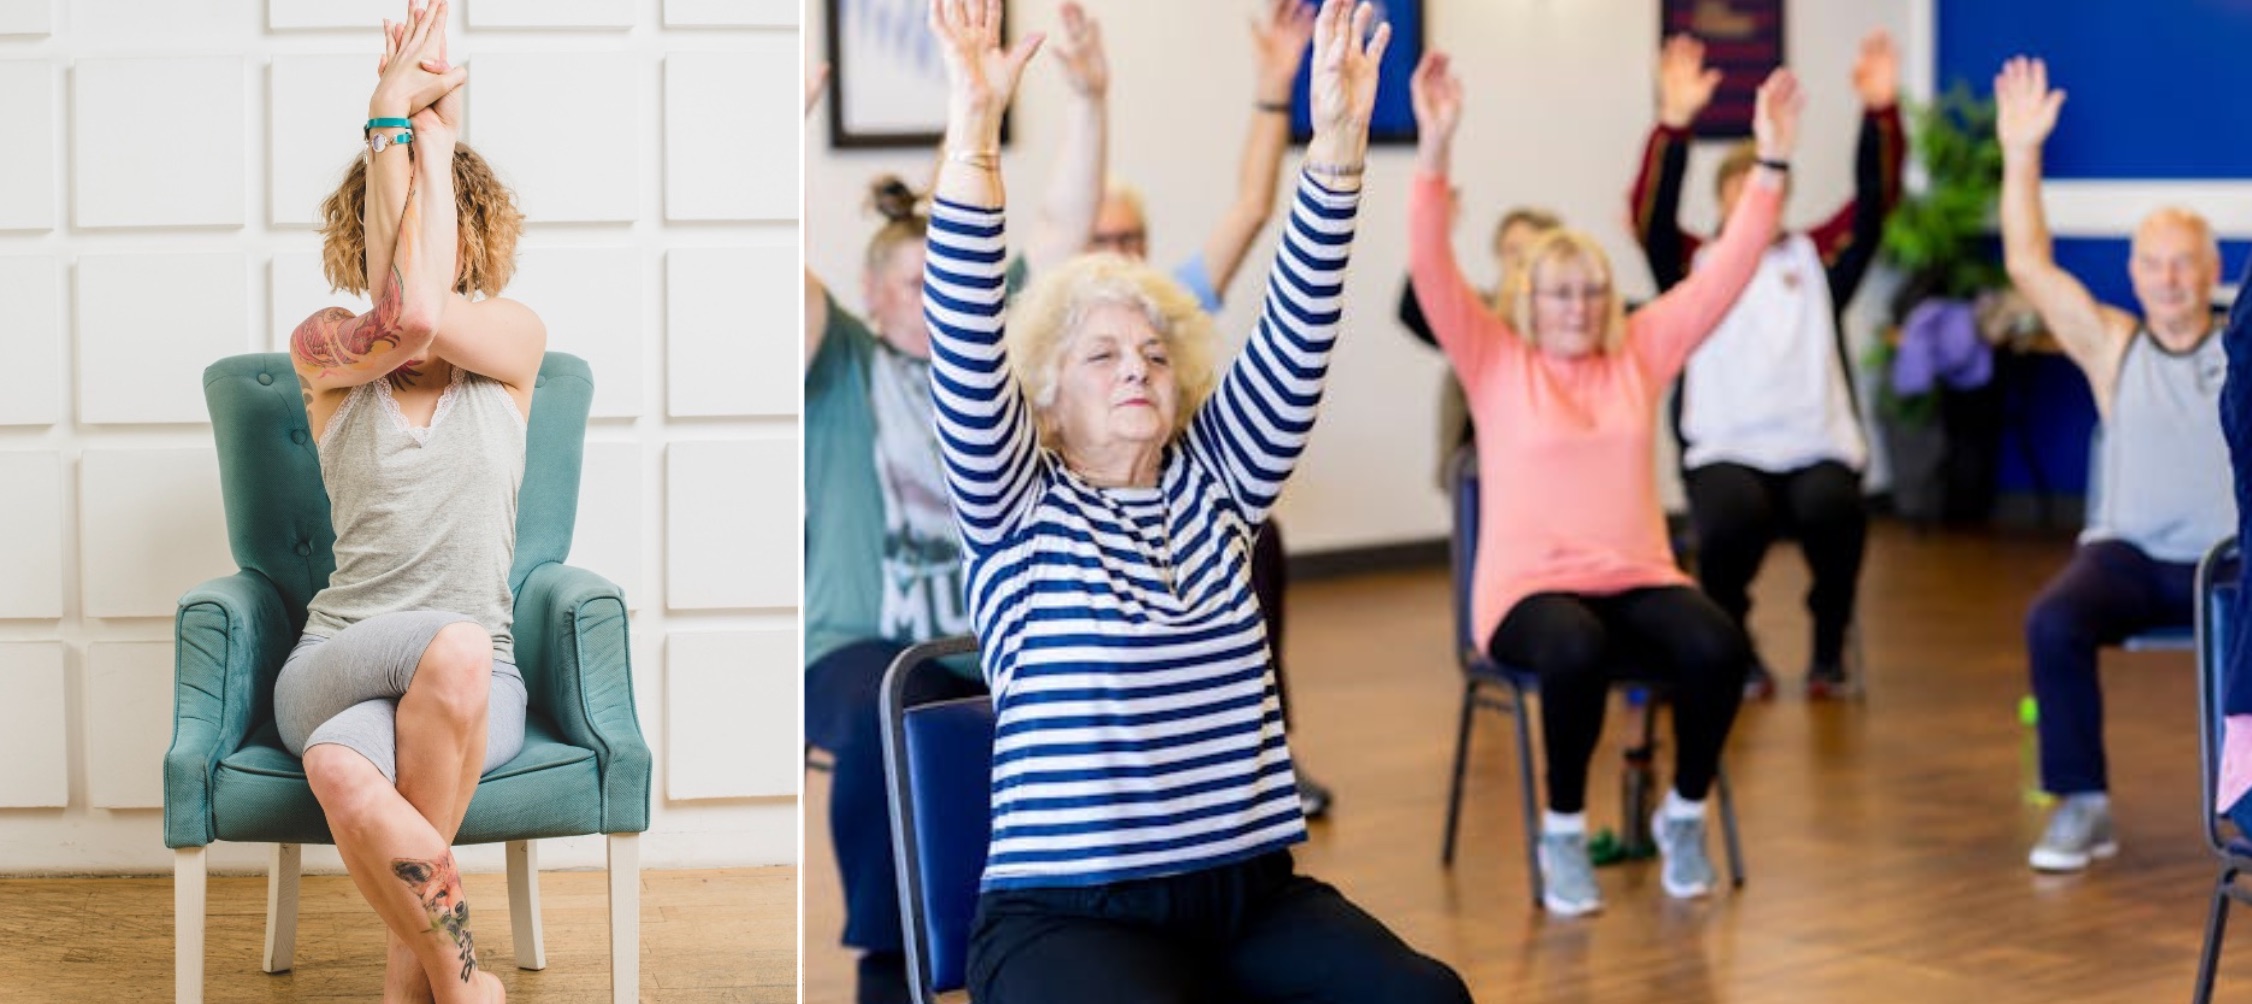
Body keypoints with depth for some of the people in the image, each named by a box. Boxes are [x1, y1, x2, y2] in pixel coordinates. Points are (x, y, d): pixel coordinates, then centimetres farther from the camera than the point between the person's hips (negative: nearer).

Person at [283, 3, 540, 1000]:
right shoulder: (322, 349, 8)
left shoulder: (515, 338, 7)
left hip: (476, 688, 0)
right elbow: (393, 327, -15)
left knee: (343, 763, -37)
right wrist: (391, 119, -12)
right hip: (337, 663, 0)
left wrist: (437, 135, -6)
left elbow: (428, 314, -14)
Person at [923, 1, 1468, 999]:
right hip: (1070, 914, -4)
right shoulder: (1016, 505, 3)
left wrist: (1337, 139, -7)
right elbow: (965, 347, -11)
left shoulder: (1211, 483, 15)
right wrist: (974, 126, -22)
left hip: (1254, 893, 4)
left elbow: (1294, 337, 5)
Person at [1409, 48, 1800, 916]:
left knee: (1716, 648, -29)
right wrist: (1435, 148, -21)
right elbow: (1431, 270, -9)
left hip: (1637, 578, 3)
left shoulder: (1641, 353, 12)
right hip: (1530, 585, -3)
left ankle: (1684, 814, -3)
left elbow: (1726, 271, 8)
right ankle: (1562, 834, -15)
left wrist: (1772, 161, -1)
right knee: (1575, 653, -38)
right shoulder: (1495, 363, 4)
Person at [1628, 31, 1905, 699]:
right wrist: (1674, 123, -18)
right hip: (1725, 449, -1)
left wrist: (1881, 112, -7)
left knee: (1833, 511, -32)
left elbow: (1876, 200, 8)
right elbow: (1651, 216, -4)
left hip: (1817, 448, 1)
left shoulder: (1816, 258, 19)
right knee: (1732, 520, -34)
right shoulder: (1695, 266, 13)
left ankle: (1829, 650, -7)